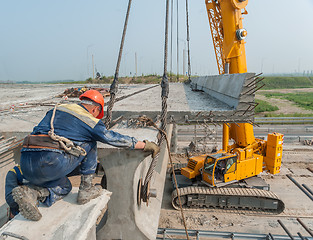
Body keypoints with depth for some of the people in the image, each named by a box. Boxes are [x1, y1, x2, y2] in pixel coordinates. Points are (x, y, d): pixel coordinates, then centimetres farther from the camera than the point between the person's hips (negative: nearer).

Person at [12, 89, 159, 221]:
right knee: (90, 144, 14)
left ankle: (31, 192, 2)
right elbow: (114, 139, 9)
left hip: (27, 167, 7)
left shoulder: (57, 109, 22)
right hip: (51, 164, -7)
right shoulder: (90, 121, 4)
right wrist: (145, 145, 20)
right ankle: (85, 190, 15)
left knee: (64, 187, 30)